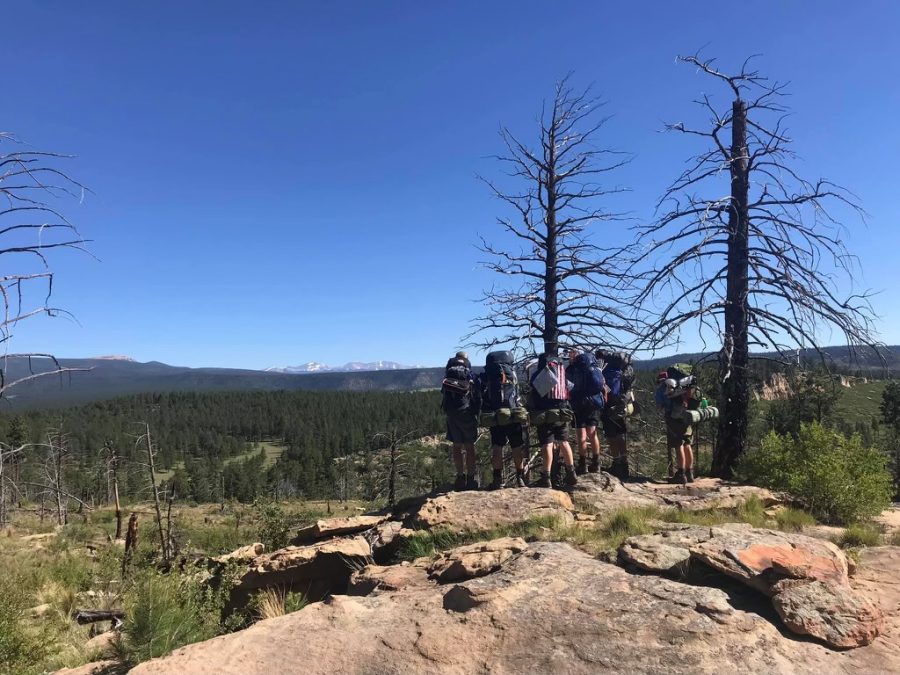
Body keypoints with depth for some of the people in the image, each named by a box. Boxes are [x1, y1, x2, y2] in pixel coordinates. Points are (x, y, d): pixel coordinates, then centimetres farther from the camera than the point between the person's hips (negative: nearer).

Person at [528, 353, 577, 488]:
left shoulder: (538, 375, -2)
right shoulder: (564, 371, 10)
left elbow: (532, 396, -4)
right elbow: (569, 392, 11)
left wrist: (530, 410, 9)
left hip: (545, 414, -4)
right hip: (562, 413, 4)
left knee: (547, 445, -5)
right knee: (564, 442, 14)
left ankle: (546, 478, -5)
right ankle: (571, 473, 18)